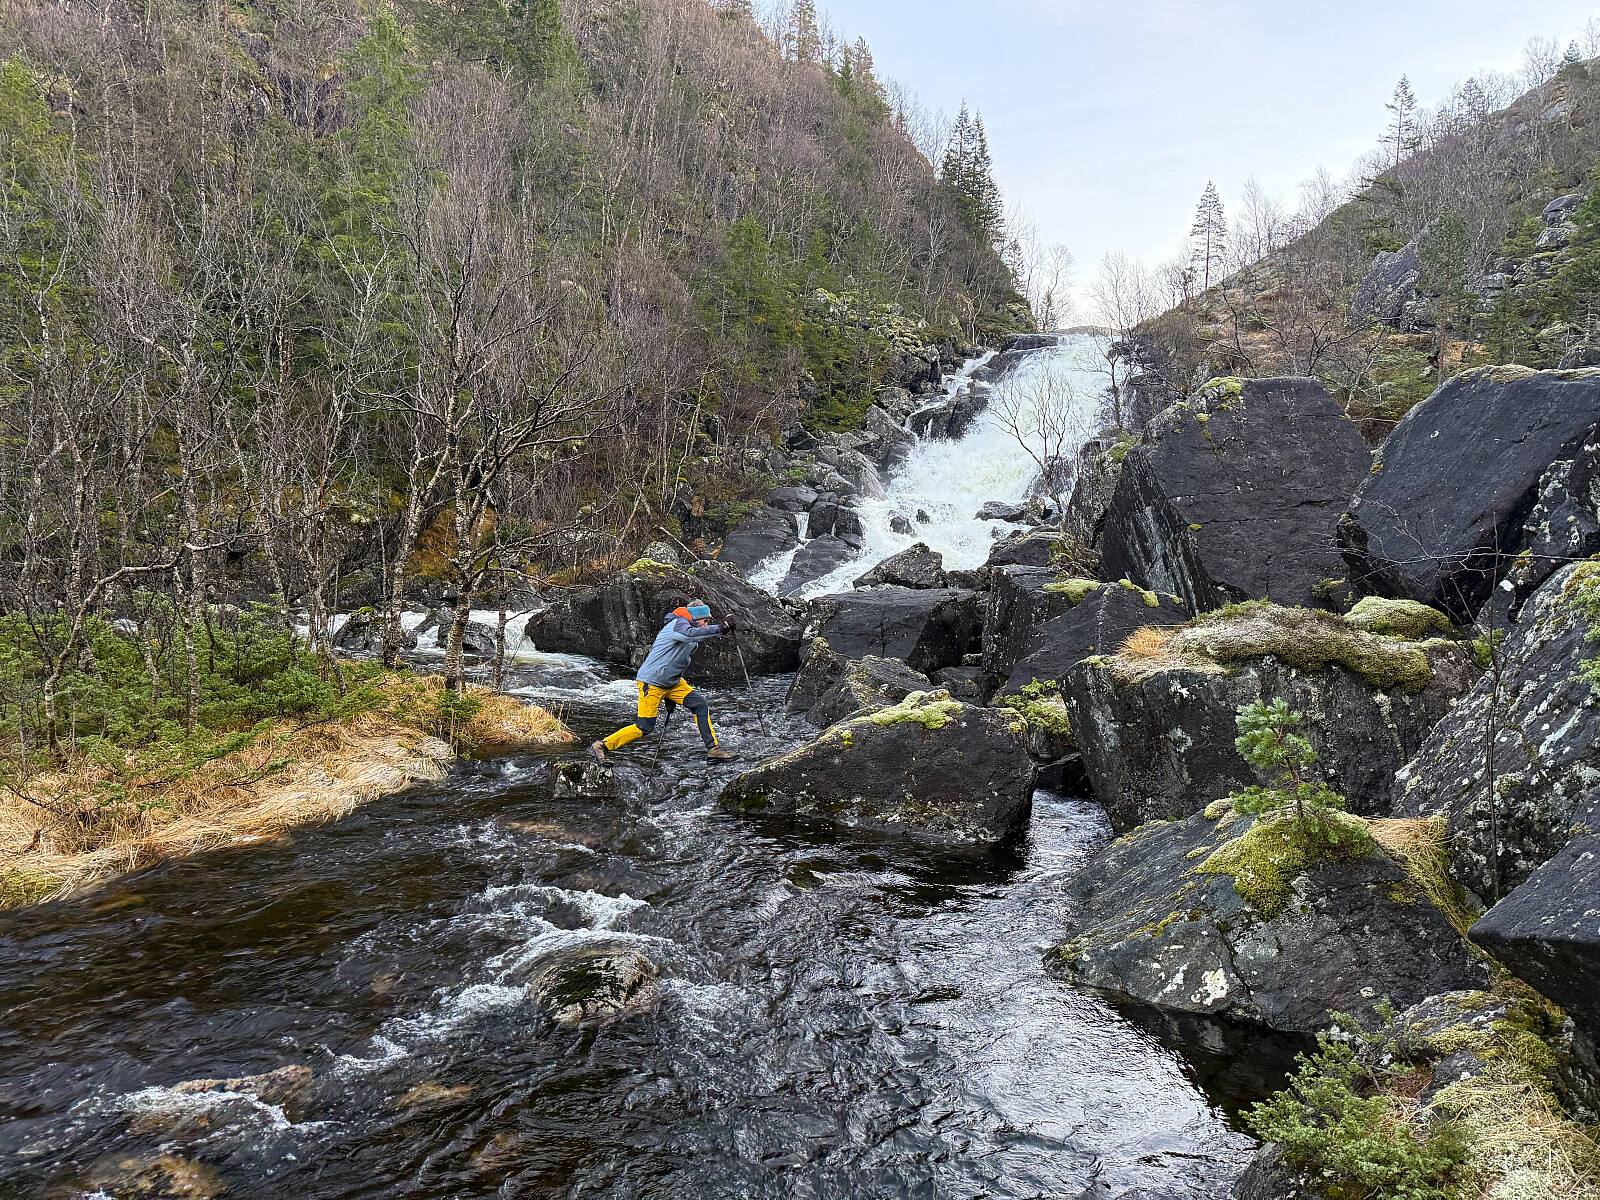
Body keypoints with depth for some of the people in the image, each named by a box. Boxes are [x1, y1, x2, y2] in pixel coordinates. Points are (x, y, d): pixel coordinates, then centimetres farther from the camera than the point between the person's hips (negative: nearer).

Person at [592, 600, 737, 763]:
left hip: (673, 682, 9)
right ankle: (601, 746, 6)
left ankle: (713, 749, 5)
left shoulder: (687, 625, 12)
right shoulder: (678, 623, -16)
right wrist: (719, 629, -45)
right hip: (652, 682, -9)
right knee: (644, 727, -7)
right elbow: (689, 634, -43)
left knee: (701, 705, -1)